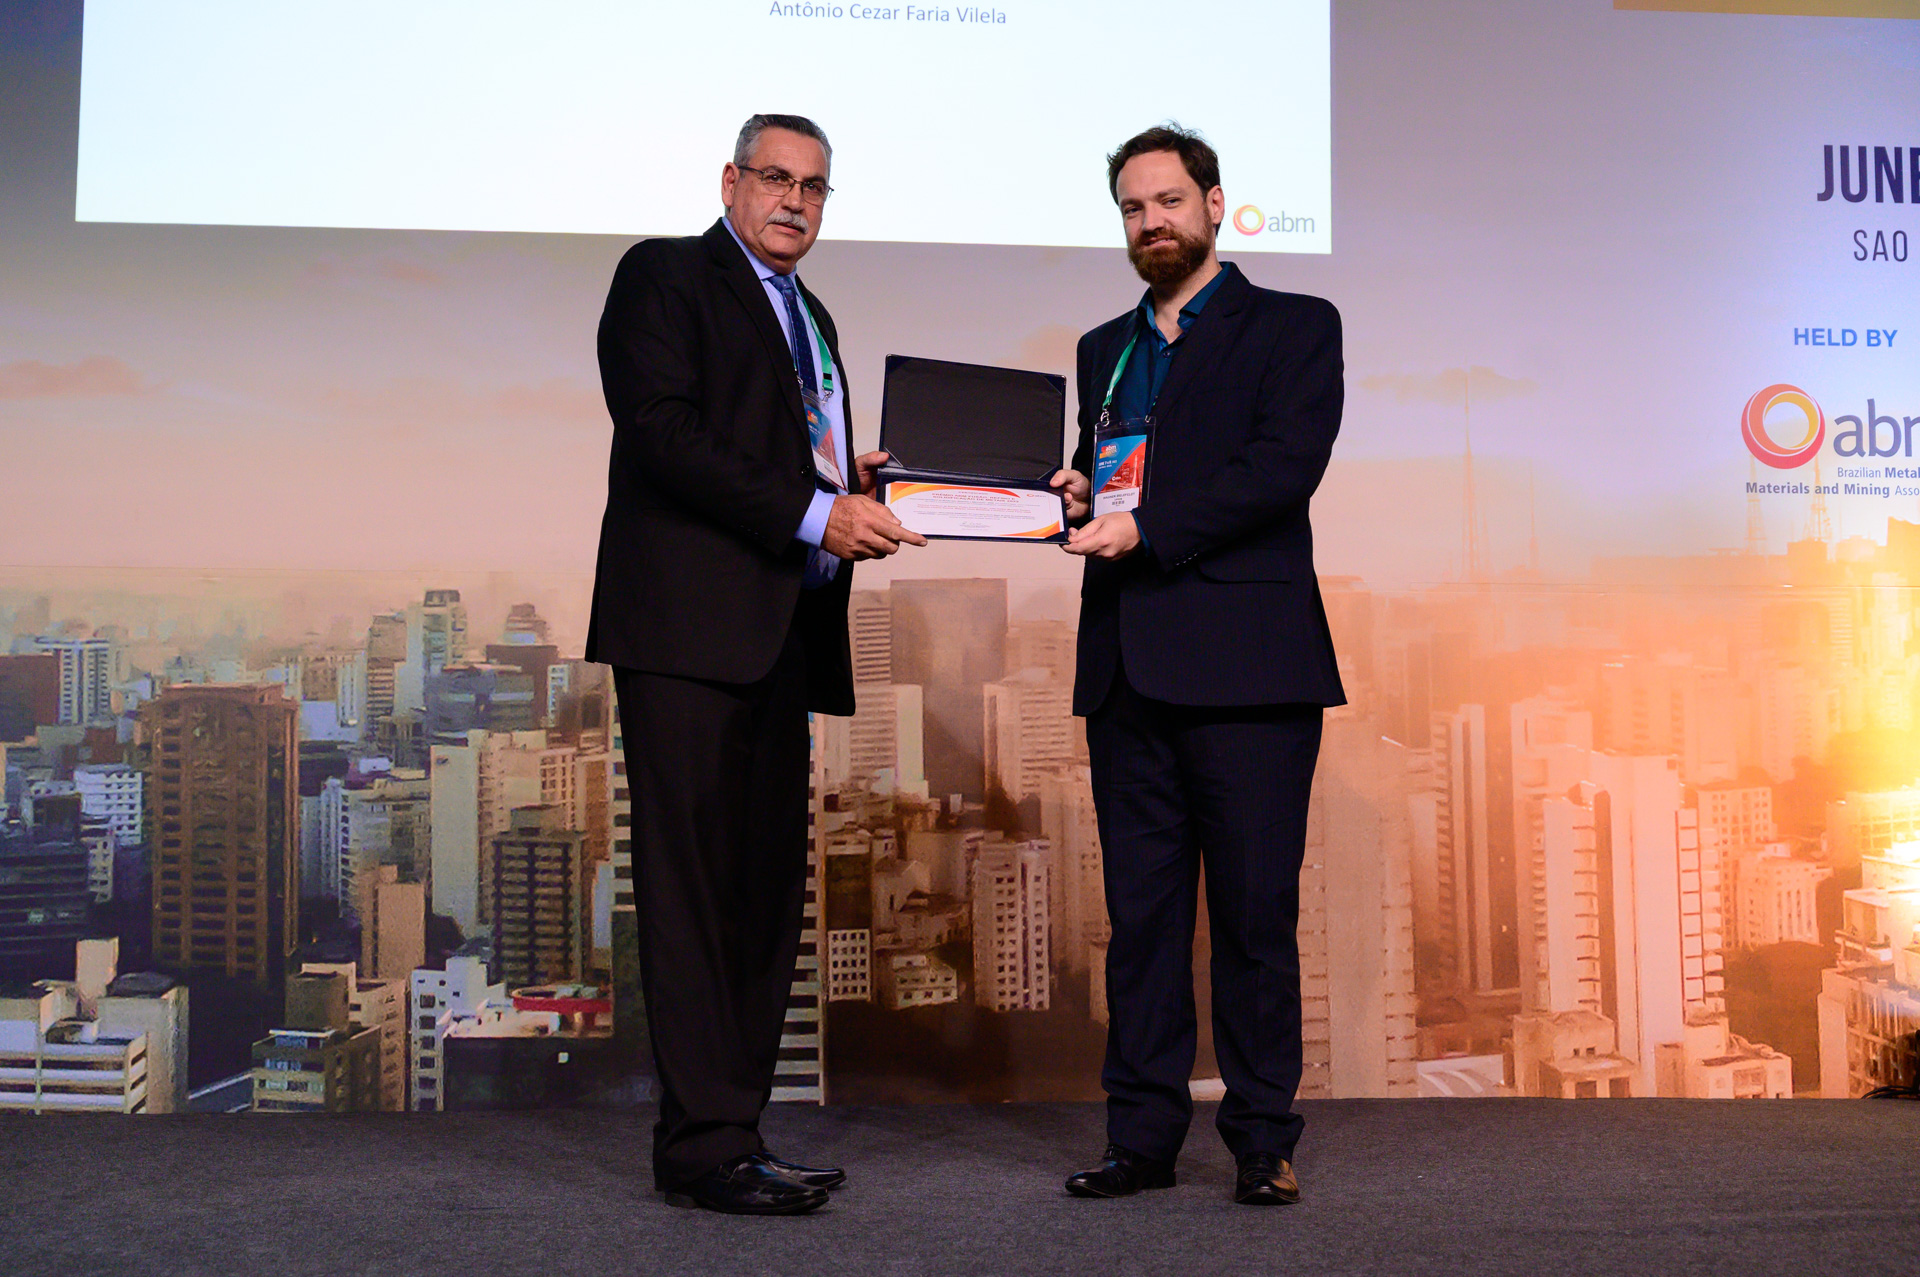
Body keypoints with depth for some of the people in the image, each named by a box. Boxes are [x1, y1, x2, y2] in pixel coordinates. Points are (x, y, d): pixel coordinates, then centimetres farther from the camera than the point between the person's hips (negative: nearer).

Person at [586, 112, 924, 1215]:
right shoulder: (666, 276, 3)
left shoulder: (808, 316, 27)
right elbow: (664, 433, -11)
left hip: (784, 635, 8)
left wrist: (858, 489, 5)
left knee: (769, 886, 7)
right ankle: (708, 1146, -4)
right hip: (691, 624, -8)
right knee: (696, 884, -8)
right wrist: (815, 513, -17)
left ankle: (730, 1133, 14)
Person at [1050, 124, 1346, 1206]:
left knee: (1257, 911, -1)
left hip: (1245, 662, -5)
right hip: (1129, 667, 5)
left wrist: (1146, 528, -16)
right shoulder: (1105, 349, 23)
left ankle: (1264, 1138, 10)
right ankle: (1144, 1134, 15)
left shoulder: (1295, 326, 5)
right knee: (1141, 909, 7)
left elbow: (1285, 465, -9)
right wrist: (1077, 498, 1)